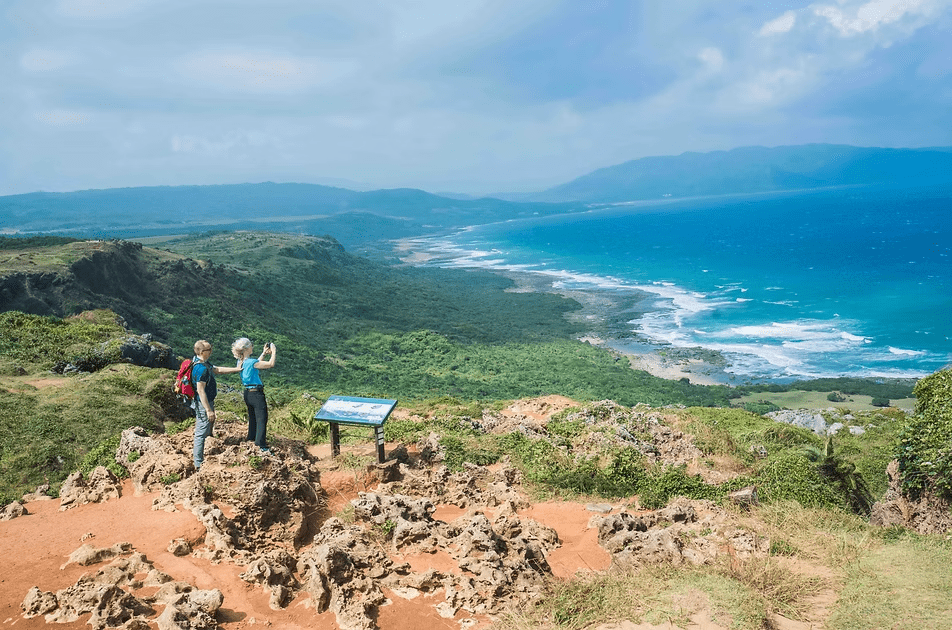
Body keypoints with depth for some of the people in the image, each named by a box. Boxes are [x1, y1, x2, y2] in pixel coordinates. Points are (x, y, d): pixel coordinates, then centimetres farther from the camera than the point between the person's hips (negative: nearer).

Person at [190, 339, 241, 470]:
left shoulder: (205, 364, 7)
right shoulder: (201, 368, -25)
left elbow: (218, 370, 21)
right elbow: (200, 390, -26)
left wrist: (237, 369, 19)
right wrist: (208, 410, -24)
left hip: (207, 402, 11)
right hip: (204, 404, -11)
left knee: (208, 430, 24)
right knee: (202, 432, -2)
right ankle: (198, 464, 7)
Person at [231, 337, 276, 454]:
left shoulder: (241, 362, 4)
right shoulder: (251, 362, -23)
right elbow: (271, 364, -22)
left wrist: (264, 353, 18)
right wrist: (273, 351, -9)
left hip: (248, 394, 9)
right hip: (256, 394, -9)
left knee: (252, 417, 25)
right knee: (262, 419, -3)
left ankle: (252, 438, 39)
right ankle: (262, 446, -1)